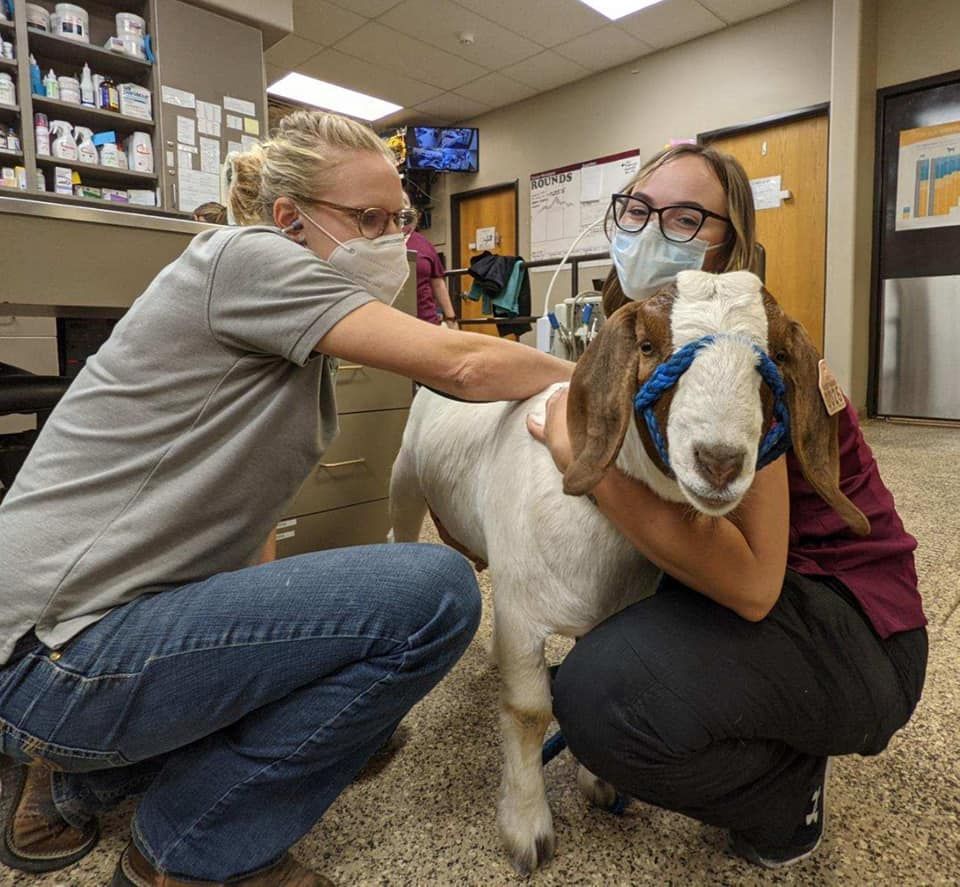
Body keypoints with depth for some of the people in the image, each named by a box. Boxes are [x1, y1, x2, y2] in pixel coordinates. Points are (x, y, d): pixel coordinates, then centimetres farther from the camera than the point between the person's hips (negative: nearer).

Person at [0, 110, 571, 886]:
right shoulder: (245, 256, -12)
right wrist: (587, 376, -3)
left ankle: (72, 784, 18)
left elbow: (238, 511, 11)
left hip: (130, 614, 10)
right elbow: (459, 364, -19)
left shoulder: (296, 334, 13)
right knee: (435, 590, -22)